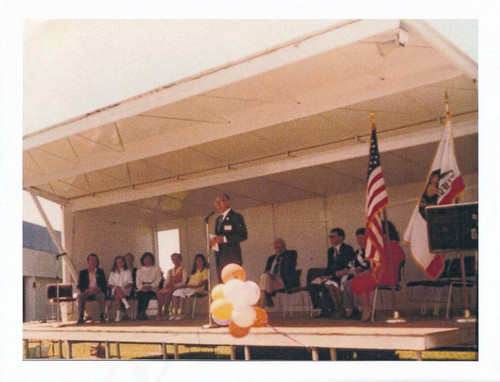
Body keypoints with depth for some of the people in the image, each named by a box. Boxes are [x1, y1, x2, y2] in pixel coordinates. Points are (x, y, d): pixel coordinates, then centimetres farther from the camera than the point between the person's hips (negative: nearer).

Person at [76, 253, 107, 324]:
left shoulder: (100, 272, 14)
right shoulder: (83, 272, 13)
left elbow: (104, 285, 7)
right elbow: (79, 286, 3)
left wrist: (98, 289, -16)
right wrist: (87, 290, -17)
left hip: (97, 292, 0)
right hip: (86, 292, 0)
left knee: (102, 295, -33)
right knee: (81, 296, -33)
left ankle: (101, 316, -28)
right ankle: (80, 317, -31)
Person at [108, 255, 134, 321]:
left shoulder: (128, 271, 18)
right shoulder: (113, 273, 24)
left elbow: (130, 283, 9)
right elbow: (110, 284, 15)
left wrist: (125, 287, -11)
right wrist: (113, 287, -7)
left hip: (125, 290, -1)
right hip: (115, 290, 1)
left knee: (117, 295, -37)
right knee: (117, 287, -38)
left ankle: (118, 315, -46)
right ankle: (125, 303, -52)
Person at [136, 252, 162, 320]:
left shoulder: (156, 269, 16)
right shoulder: (139, 271, 23)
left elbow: (157, 281, 3)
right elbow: (138, 282, 11)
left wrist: (150, 286, -14)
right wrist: (142, 287, -11)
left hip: (152, 289, -2)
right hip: (142, 289, 2)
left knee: (146, 294, -34)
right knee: (140, 294, -33)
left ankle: (141, 313, -36)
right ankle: (140, 313, -36)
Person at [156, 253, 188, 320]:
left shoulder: (183, 270, 11)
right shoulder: (170, 271, 28)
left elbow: (183, 282, 0)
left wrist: (174, 285, -13)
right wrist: (166, 285, -2)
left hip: (178, 287, -4)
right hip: (169, 287, 4)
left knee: (167, 292, -37)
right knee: (160, 292, -31)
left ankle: (165, 311, -36)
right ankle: (159, 311, -38)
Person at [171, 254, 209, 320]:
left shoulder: (205, 270, 5)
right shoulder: (194, 270, 29)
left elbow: (205, 281, -8)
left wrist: (195, 286, -18)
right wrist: (188, 285, 2)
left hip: (198, 288, -7)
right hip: (189, 288, 7)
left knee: (182, 292, -30)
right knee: (176, 292, -19)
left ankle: (181, 314, -30)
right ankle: (175, 313, -24)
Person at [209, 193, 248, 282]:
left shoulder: (236, 217, -3)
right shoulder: (218, 219, 22)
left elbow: (243, 235, -12)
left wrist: (224, 239, -18)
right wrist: (213, 241, 2)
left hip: (232, 258, -7)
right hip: (220, 259, 7)